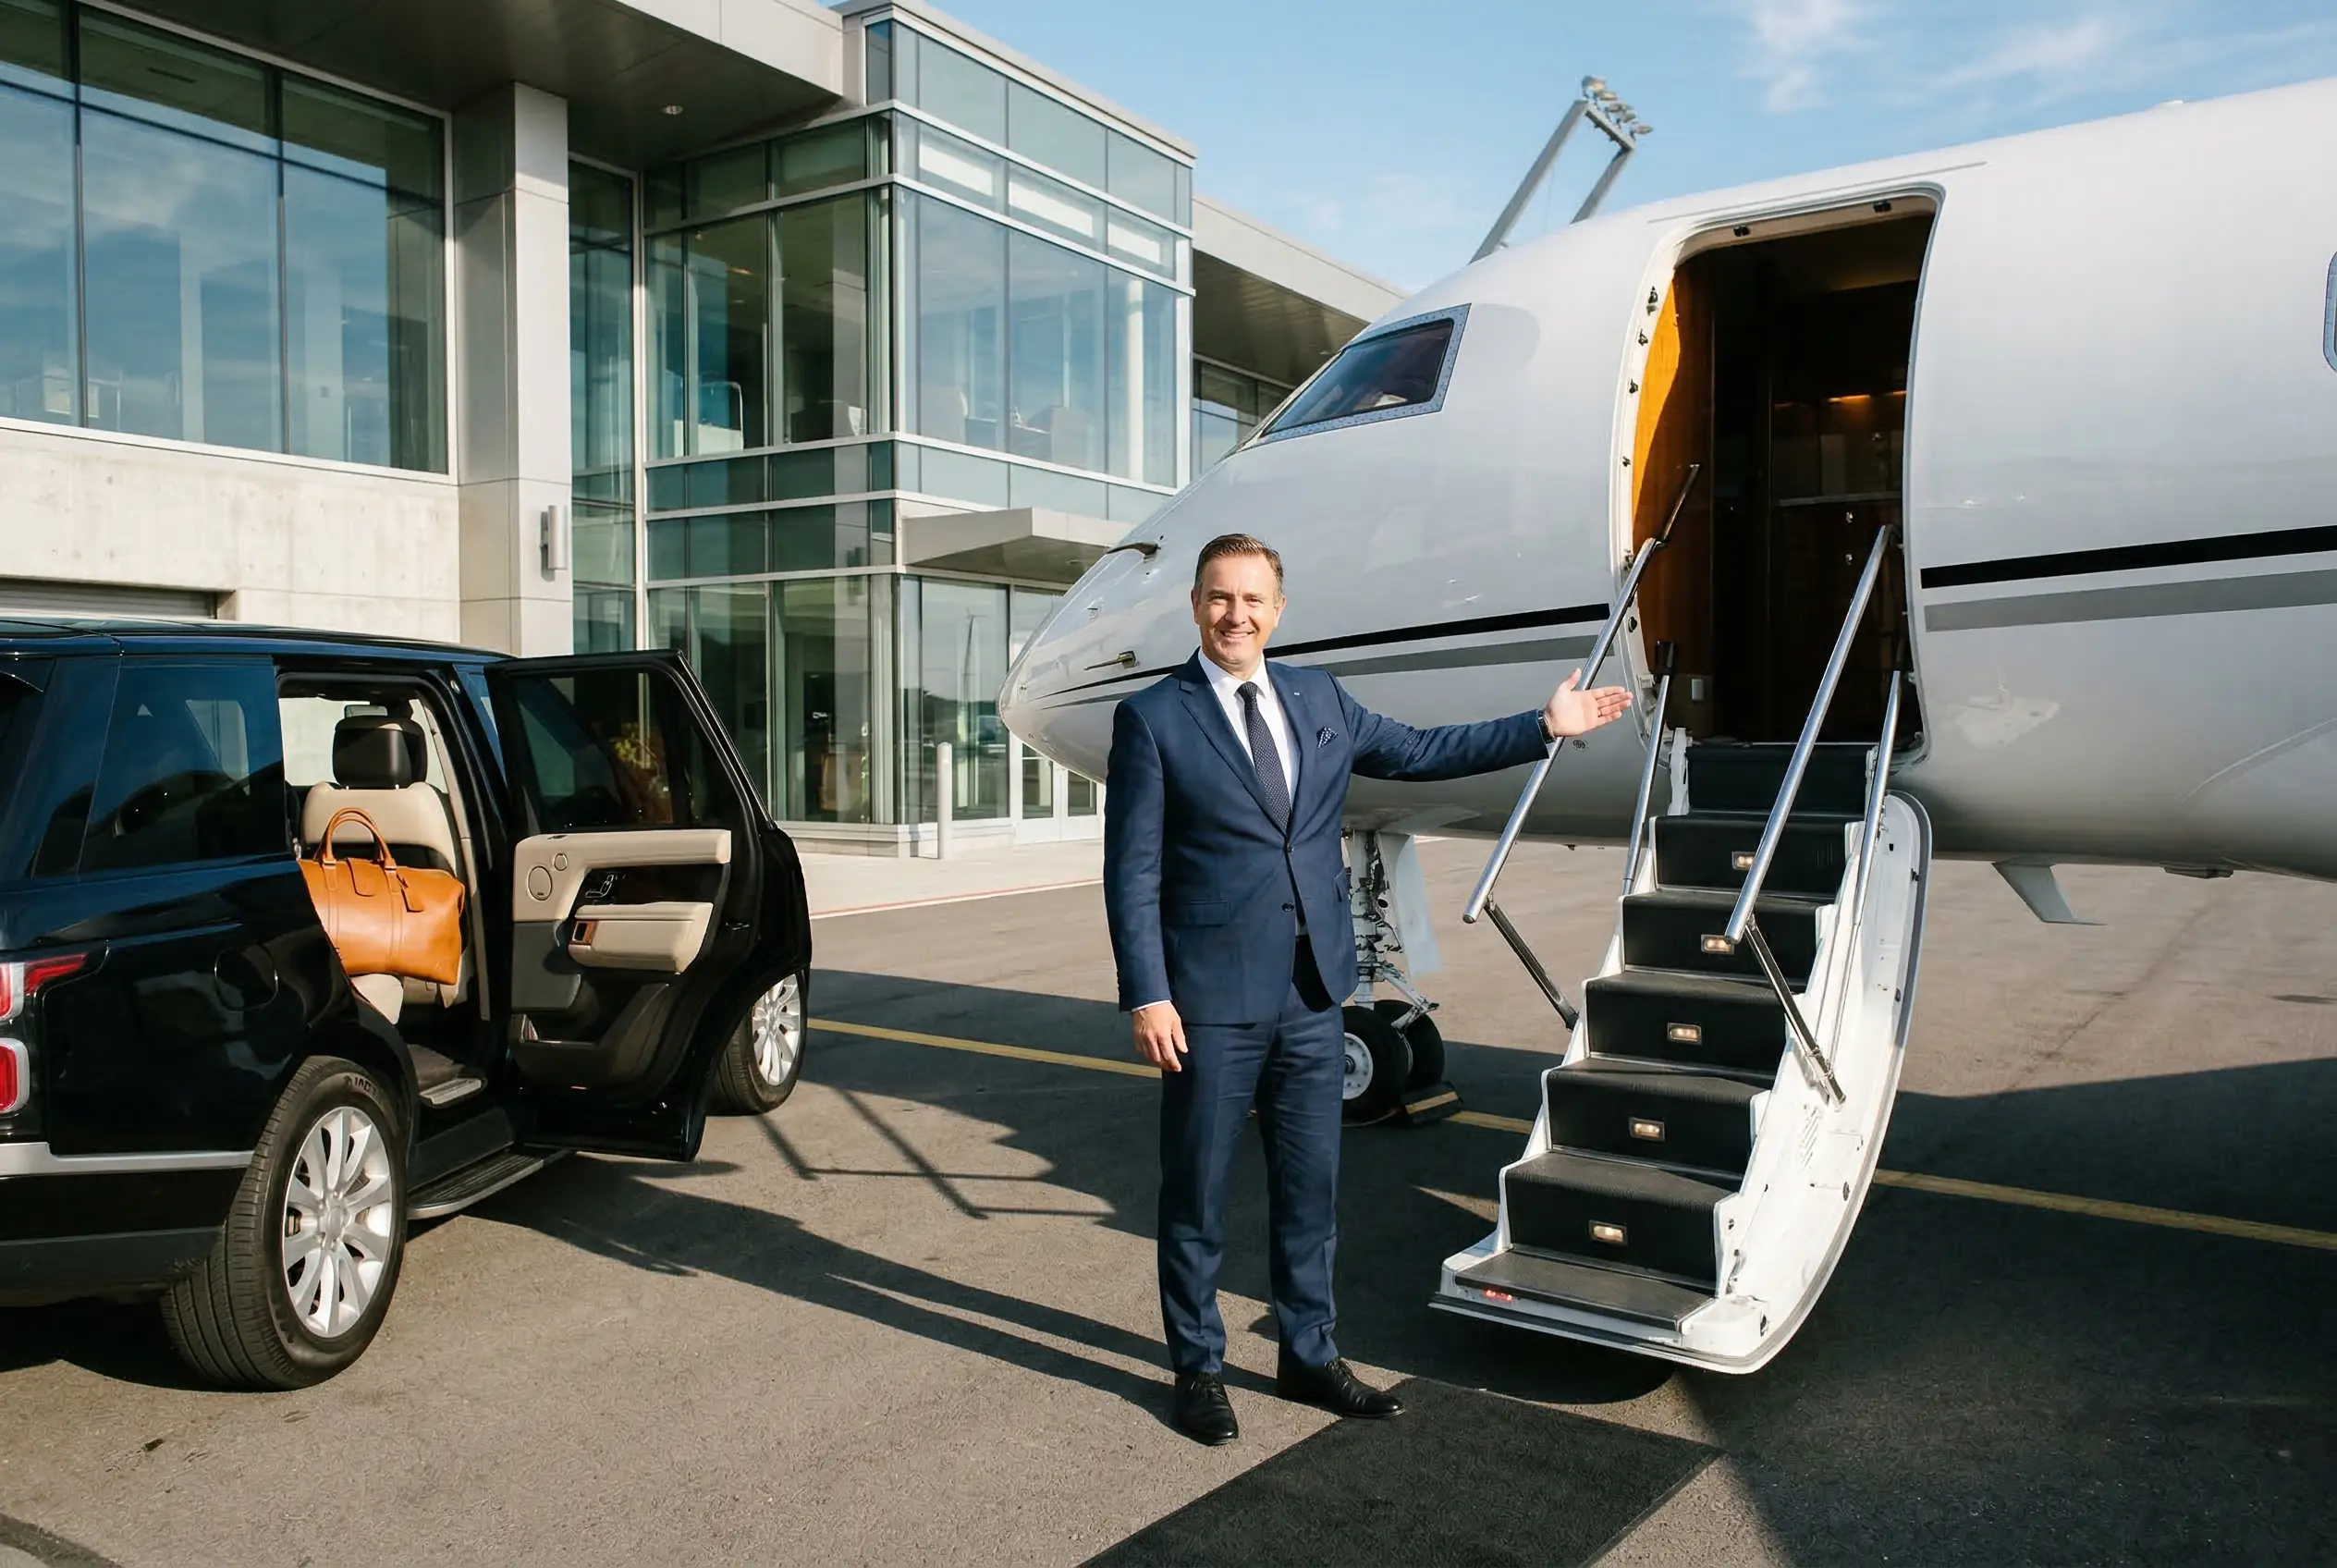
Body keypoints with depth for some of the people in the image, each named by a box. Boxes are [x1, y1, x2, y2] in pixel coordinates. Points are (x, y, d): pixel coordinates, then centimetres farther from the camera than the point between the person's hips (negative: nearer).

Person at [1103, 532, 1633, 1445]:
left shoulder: (1317, 698, 9)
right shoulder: (1152, 718, -6)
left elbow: (1418, 752, 19)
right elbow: (1131, 871, -9)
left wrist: (1546, 726, 19)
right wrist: (1147, 997, -15)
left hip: (1312, 992, 5)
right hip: (1211, 999, -5)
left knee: (1311, 1187, 15)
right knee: (1196, 1195, 8)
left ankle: (1308, 1356, 32)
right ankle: (1198, 1368, 26)